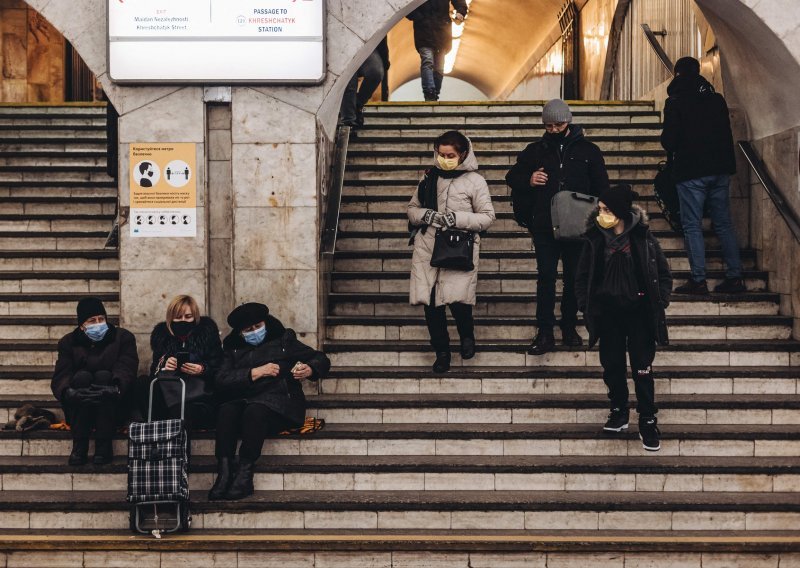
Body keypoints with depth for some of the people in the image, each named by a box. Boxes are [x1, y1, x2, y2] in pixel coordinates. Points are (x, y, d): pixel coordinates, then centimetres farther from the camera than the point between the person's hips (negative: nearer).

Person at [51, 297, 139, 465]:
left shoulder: (123, 338, 3)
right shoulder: (69, 343, 6)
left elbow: (126, 370, -15)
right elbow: (60, 377, -10)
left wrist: (115, 389, -39)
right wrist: (68, 392, -35)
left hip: (113, 411, -1)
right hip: (79, 411, 1)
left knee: (104, 376, -27)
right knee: (82, 376, -26)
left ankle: (104, 445, -28)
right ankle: (79, 446, -28)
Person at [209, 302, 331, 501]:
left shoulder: (283, 341, 20)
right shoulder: (234, 350, 24)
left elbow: (321, 359, 17)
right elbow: (221, 380, 5)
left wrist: (309, 370, -6)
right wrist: (255, 373, -5)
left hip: (278, 401, -2)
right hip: (242, 400, 3)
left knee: (255, 411, -36)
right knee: (226, 410, -32)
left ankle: (244, 475, -37)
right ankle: (224, 474, -39)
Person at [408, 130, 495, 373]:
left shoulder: (474, 181, 2)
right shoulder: (430, 178, 13)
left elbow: (487, 217, 0)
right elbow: (412, 208, 19)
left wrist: (457, 218, -13)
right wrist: (425, 215, -4)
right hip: (428, 246, 4)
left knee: (457, 299, -17)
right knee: (430, 301, -1)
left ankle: (467, 335, 17)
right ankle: (441, 351, 18)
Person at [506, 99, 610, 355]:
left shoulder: (588, 151, 4)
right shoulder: (535, 150, 8)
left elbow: (601, 188, 6)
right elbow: (512, 177, 16)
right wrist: (528, 180, -6)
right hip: (544, 228, 0)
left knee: (574, 278, 8)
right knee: (546, 278, -2)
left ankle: (569, 328, 23)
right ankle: (545, 333, 2)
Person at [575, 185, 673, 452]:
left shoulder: (643, 238, -8)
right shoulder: (595, 240, -3)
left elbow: (664, 275, 0)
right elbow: (582, 277, 5)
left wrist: (659, 304, -8)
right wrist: (587, 307, -3)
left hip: (639, 312, -2)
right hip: (608, 313, 2)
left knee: (642, 369, 0)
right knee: (612, 366, 10)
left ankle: (648, 422, 9)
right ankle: (619, 411, 29)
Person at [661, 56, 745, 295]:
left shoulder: (676, 102, -7)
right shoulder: (717, 99, 10)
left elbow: (669, 141, -10)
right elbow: (726, 133, 15)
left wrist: (671, 149, 12)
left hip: (691, 172, -5)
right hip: (720, 169, 5)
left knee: (692, 225, -1)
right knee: (724, 224, 10)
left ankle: (699, 280, -5)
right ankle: (735, 277, 8)